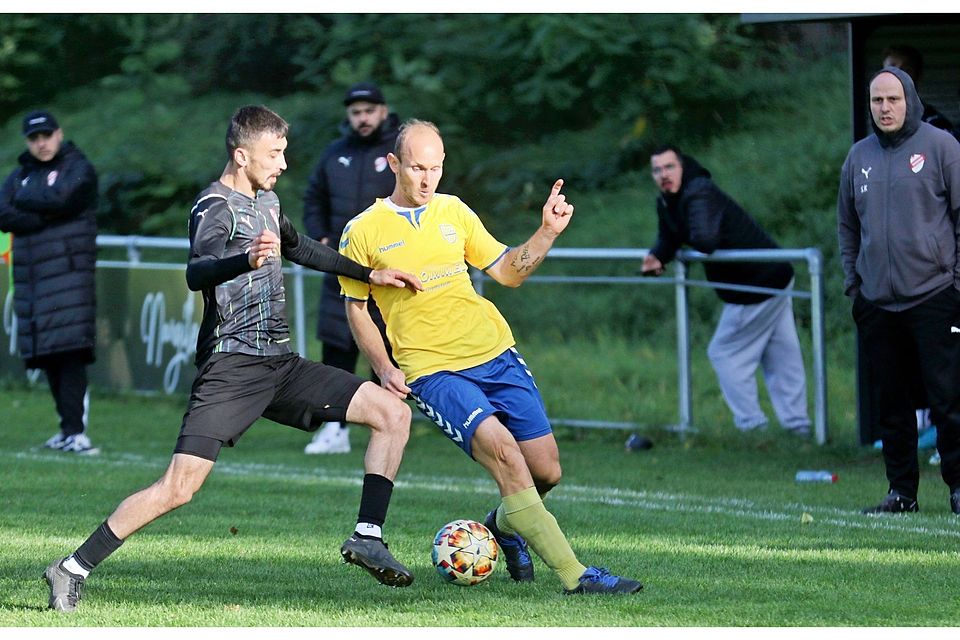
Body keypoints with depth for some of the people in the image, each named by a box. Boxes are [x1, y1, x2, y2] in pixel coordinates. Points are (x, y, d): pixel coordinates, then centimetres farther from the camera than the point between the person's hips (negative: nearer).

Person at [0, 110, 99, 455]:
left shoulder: (78, 169, 4)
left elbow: (60, 199, -15)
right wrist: (47, 217, -9)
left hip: (69, 271, -6)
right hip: (30, 276, 6)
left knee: (71, 350, -16)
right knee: (47, 356, 4)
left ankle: (75, 432, -22)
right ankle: (68, 427, 12)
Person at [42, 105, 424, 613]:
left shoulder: (267, 201, 17)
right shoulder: (216, 206, -9)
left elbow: (300, 249, 38)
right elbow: (196, 273, -29)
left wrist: (370, 274, 41)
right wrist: (247, 260, -48)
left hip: (280, 364, 8)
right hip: (231, 366, -8)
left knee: (393, 413, -2)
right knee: (178, 489, -17)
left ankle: (367, 538, -1)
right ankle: (72, 570, -9)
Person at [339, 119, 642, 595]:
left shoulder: (454, 211, 10)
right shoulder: (362, 232, 0)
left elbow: (507, 271, 15)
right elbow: (356, 307, 8)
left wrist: (547, 233, 0)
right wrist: (384, 368, -4)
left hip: (495, 354, 5)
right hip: (432, 371, -5)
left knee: (546, 471, 0)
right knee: (503, 450, -25)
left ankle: (505, 523, 35)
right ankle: (574, 575, -25)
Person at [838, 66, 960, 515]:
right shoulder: (859, 157, 13)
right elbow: (847, 226, 21)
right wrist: (851, 281, 13)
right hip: (876, 301, 5)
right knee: (890, 402, 7)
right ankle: (901, 490, 13)